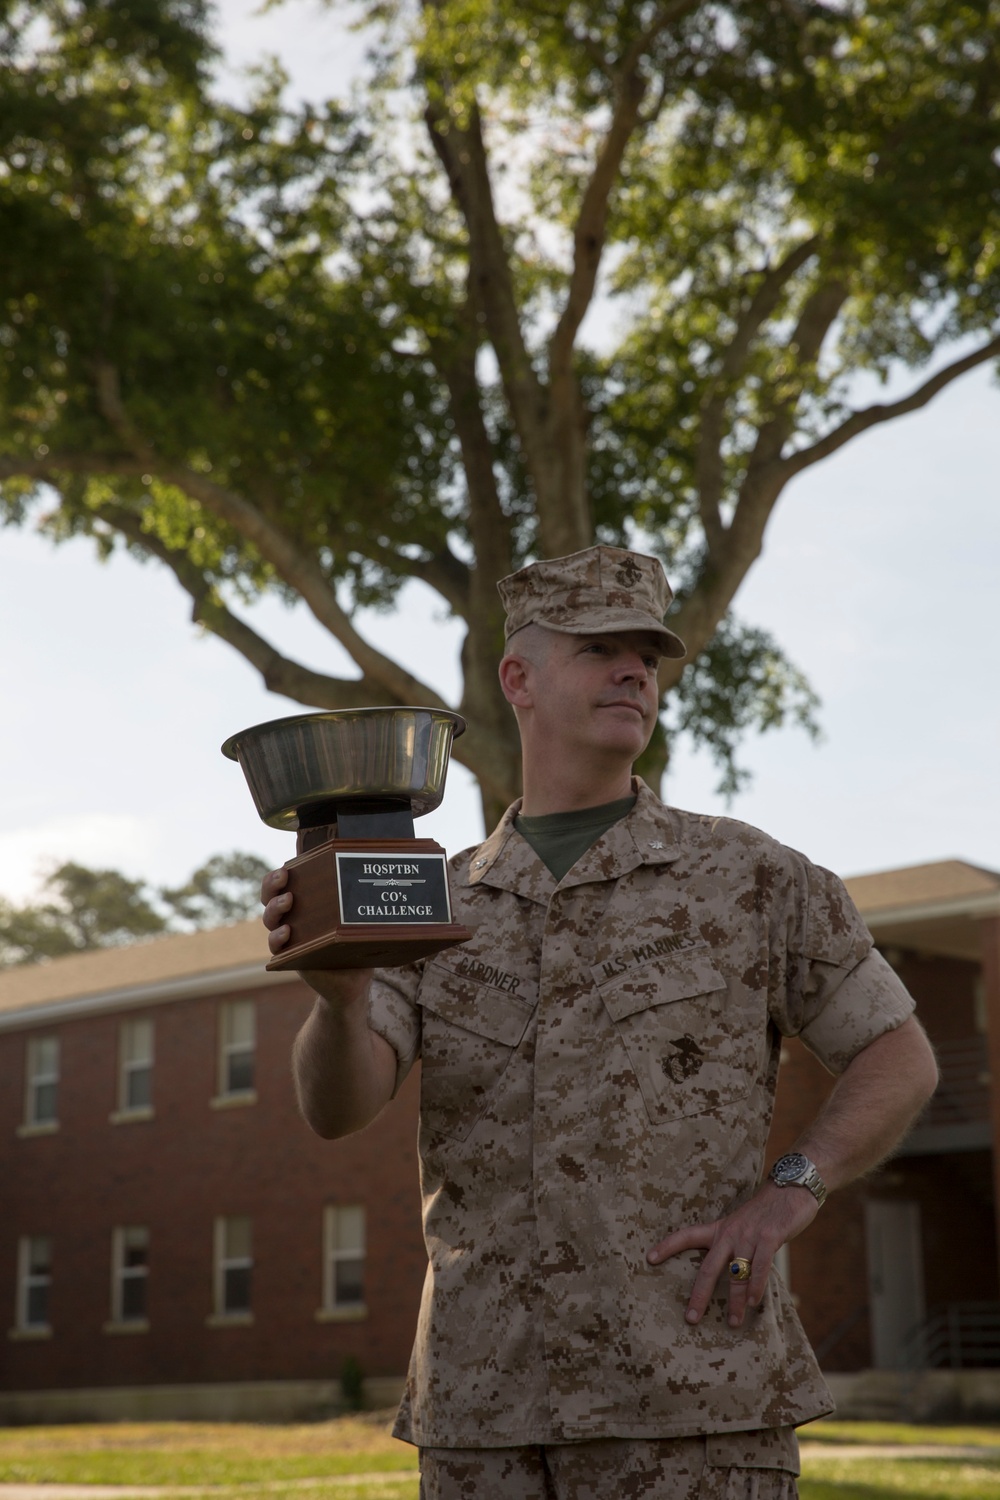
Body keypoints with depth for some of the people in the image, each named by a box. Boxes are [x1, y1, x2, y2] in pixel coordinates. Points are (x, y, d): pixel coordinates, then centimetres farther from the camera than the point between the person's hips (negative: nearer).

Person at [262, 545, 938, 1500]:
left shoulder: (747, 877, 4)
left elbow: (900, 1059, 9)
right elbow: (338, 1106, -4)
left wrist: (787, 1192, -8)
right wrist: (339, 994, -26)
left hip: (694, 1394, -2)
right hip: (482, 1410, 3)